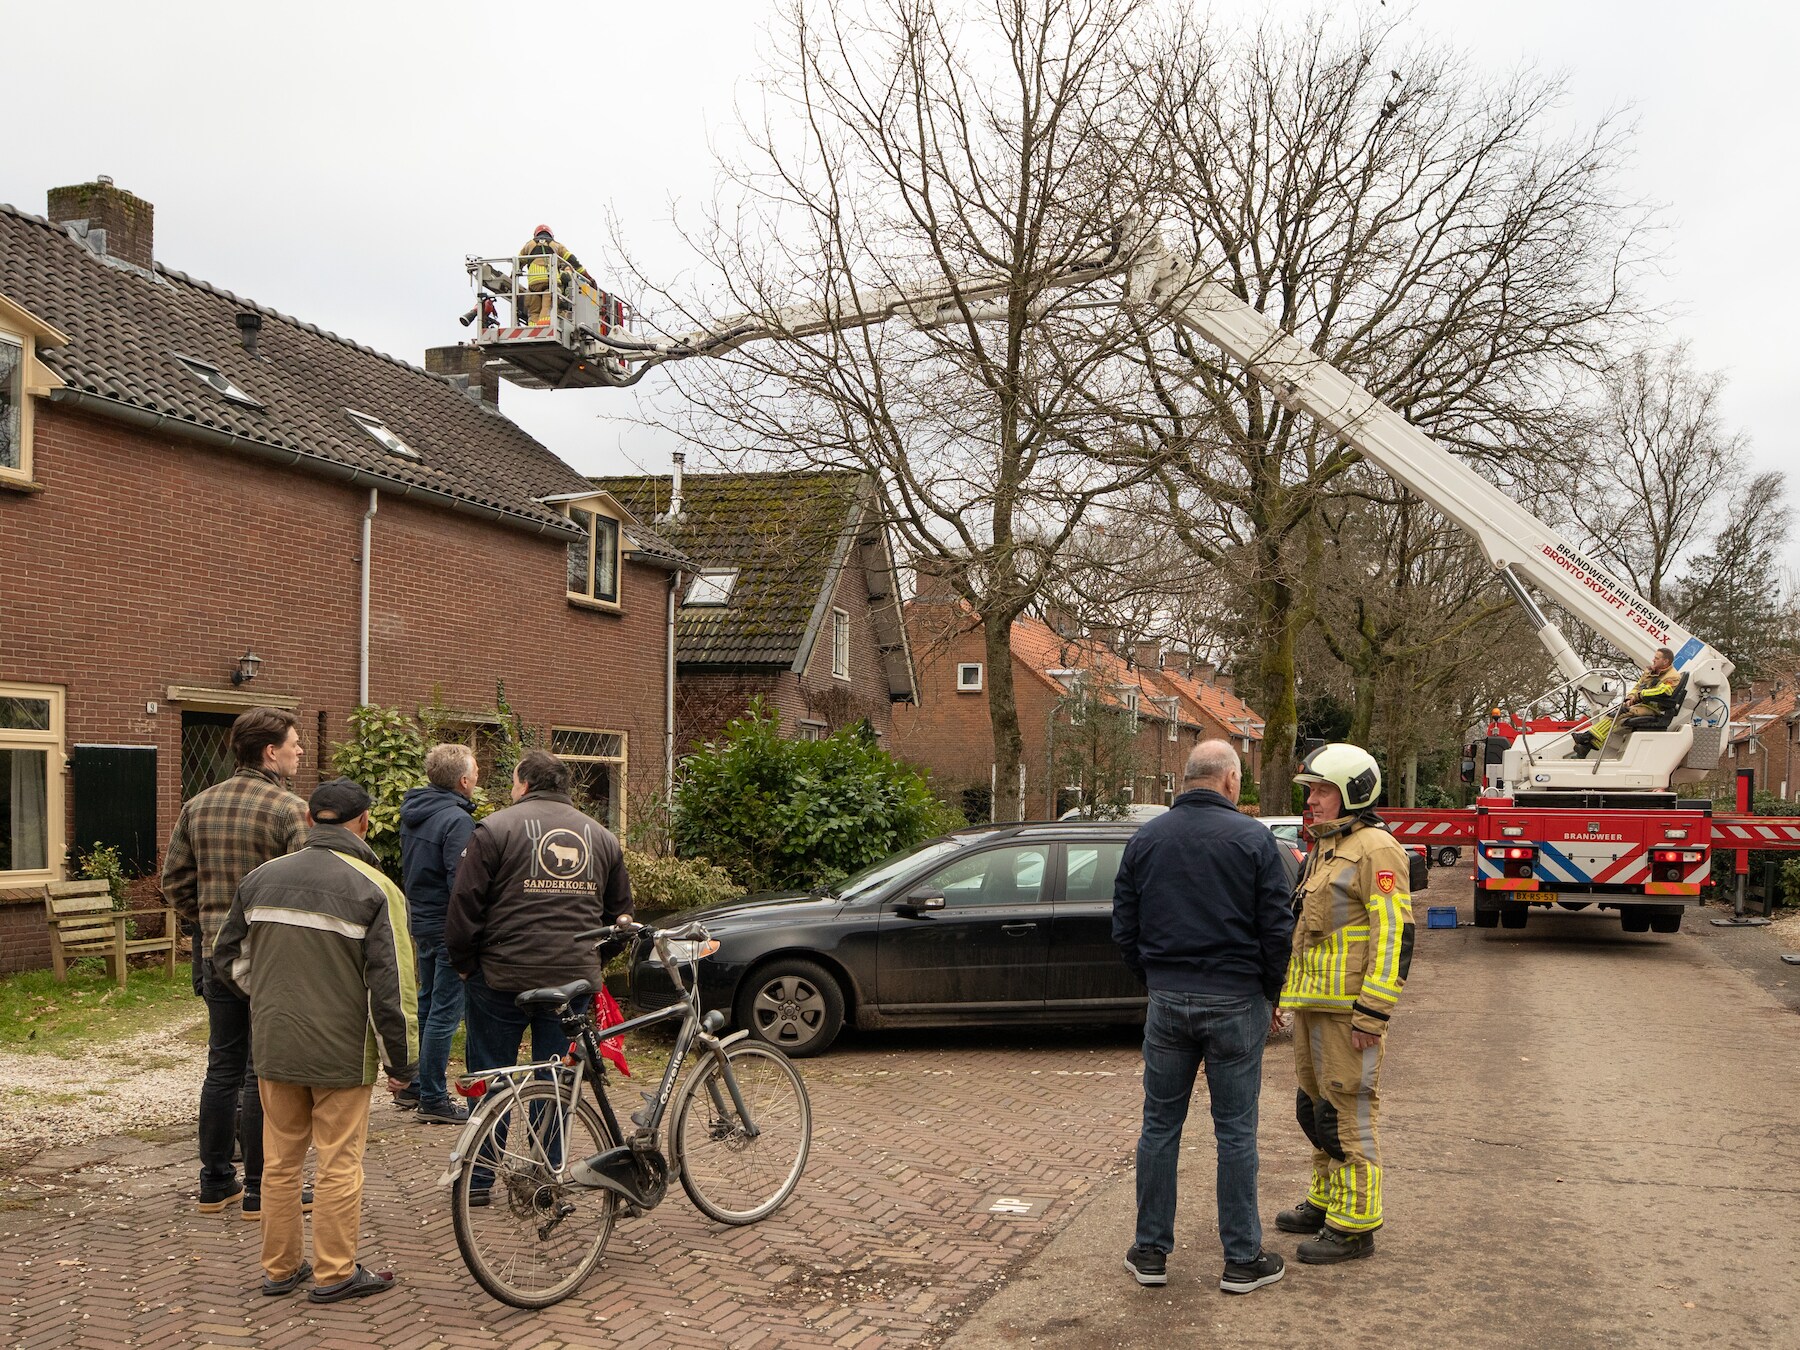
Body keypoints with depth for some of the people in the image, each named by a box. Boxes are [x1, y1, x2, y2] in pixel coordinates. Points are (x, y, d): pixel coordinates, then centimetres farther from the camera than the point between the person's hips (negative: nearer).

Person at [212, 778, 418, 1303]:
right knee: (339, 1163, 5)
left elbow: (230, 959, 15)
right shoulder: (374, 889, -12)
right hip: (342, 1051, -5)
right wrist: (401, 1061, -4)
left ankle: (280, 1268, 26)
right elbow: (391, 985, -13)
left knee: (281, 1160, 15)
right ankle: (334, 1273, 12)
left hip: (274, 1044, 5)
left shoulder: (261, 878, 4)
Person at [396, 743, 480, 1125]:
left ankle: (412, 1086, 28)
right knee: (445, 1011, -3)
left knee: (426, 1004, 20)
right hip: (448, 926, -10)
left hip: (420, 921, 10)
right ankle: (433, 1100, 2)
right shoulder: (456, 820, -20)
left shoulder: (412, 813, 9)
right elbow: (462, 883, -24)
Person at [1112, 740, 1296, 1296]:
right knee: (1236, 1130, 5)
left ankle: (1150, 1251, 18)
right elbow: (1277, 930, -7)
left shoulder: (1145, 839, 4)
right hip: (1236, 1001, -3)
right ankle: (1242, 1260, 13)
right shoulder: (1253, 838, -7)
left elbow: (1124, 927, 7)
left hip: (1167, 1001, 3)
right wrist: (1270, 994, 7)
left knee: (1160, 1125, 11)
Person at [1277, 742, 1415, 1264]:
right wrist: (1293, 998, 24)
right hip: (1313, 1005, 10)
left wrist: (1372, 1014, -22)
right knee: (1316, 1108, 17)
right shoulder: (1324, 850, 19)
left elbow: (1395, 933, -18)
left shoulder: (1374, 849, -12)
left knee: (1347, 1113, -5)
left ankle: (1354, 1225, 2)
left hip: (1348, 1009, -10)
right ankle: (1325, 1203, 30)